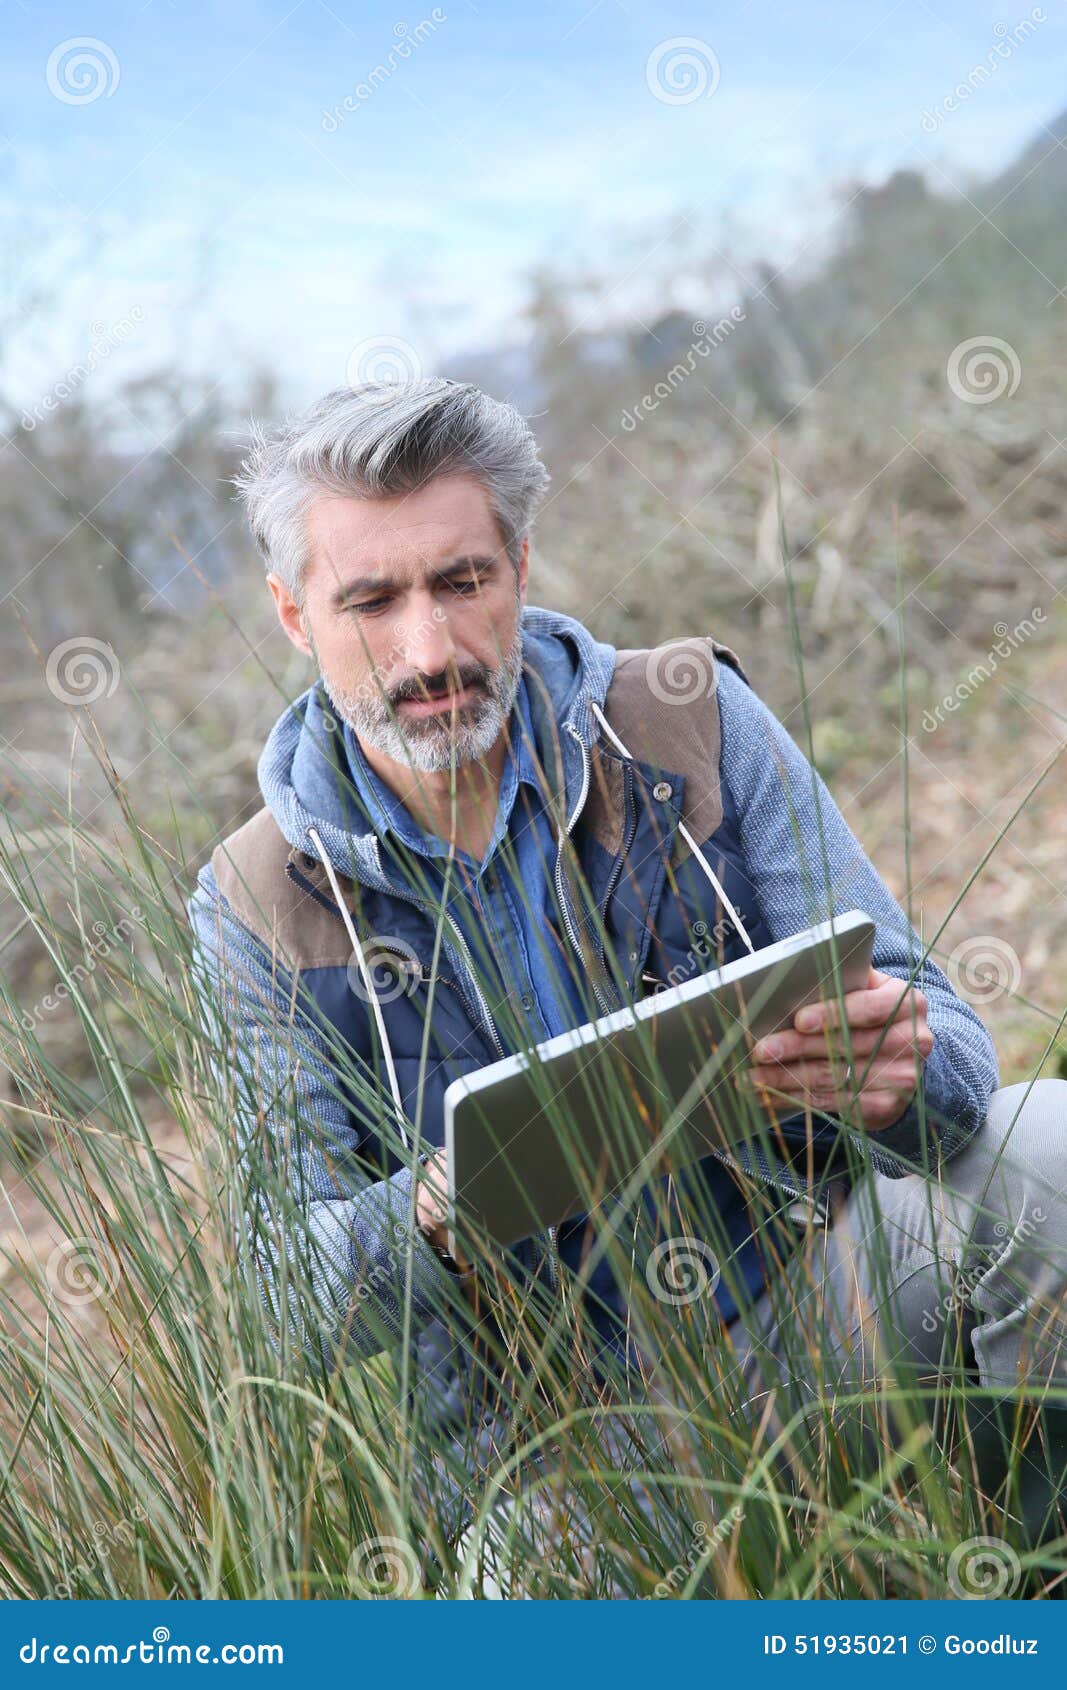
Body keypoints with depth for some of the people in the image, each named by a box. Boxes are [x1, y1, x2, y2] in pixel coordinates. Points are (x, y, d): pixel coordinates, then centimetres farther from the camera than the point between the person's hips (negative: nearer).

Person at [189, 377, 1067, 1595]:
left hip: (801, 1289, 1)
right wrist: (433, 1216, -30)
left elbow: (951, 1044, -6)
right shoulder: (259, 910, -5)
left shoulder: (689, 723, -5)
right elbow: (294, 1288, -6)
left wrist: (898, 1071, -32)